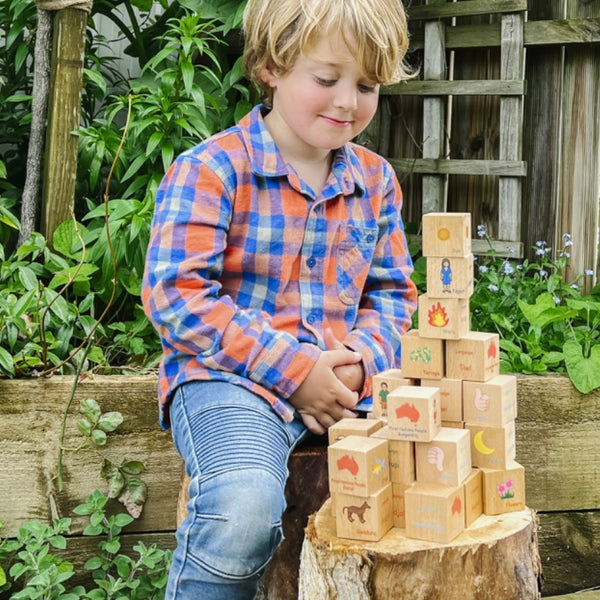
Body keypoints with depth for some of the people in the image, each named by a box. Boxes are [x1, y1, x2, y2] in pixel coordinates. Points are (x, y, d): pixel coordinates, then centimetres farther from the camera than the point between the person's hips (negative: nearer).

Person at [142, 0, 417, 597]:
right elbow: (177, 295, -13)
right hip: (227, 378, -5)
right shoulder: (210, 169, -6)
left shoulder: (375, 180, 13)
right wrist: (292, 369, -16)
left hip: (347, 383, 6)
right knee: (243, 511, -34)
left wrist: (361, 360, -7)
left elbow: (392, 292, 17)